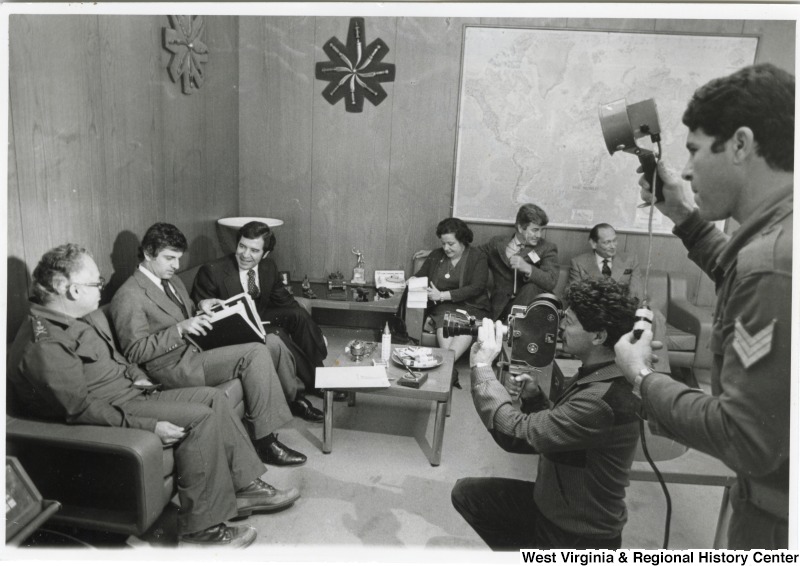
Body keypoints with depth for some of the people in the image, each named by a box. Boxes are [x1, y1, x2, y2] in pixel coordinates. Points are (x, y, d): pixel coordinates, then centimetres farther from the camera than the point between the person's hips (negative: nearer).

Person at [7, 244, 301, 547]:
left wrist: (137, 376, 6)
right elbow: (81, 411, -25)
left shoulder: (89, 317, 8)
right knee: (199, 417, -22)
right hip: (110, 413, -10)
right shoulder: (44, 344, -23)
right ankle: (200, 526, -12)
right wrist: (149, 426, -26)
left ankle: (246, 487, 5)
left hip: (129, 394, 10)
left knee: (214, 397, 0)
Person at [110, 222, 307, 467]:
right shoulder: (129, 296, -12)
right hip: (175, 366, -9)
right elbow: (135, 352, -16)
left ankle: (296, 398, 19)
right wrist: (180, 329, -24)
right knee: (255, 353, -25)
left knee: (272, 342, 0)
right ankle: (266, 443, -19)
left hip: (195, 348, 9)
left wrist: (201, 309, 3)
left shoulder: (172, 281, 16)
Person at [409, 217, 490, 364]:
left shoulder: (477, 257, 4)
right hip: (442, 307, 2)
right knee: (444, 323, -33)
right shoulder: (436, 256, 17)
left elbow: (476, 288, -8)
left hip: (472, 307, -2)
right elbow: (418, 276, 25)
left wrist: (442, 295, -14)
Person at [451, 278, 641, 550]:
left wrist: (482, 365, -23)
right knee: (466, 492, 8)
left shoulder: (604, 400, -31)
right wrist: (533, 397, -9)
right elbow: (551, 429, 9)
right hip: (550, 502, 8)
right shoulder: (592, 376, -1)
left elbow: (515, 434, -31)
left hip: (578, 535, -8)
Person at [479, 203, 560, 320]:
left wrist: (527, 268, -26)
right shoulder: (498, 243, 10)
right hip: (500, 307, 0)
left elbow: (551, 282, -10)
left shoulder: (547, 248, 4)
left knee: (531, 288, -31)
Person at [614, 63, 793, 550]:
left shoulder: (773, 260, -32)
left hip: (776, 518, -8)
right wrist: (688, 218, 10)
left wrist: (643, 378, -16)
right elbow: (749, 292, 19)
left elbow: (748, 441, -30)